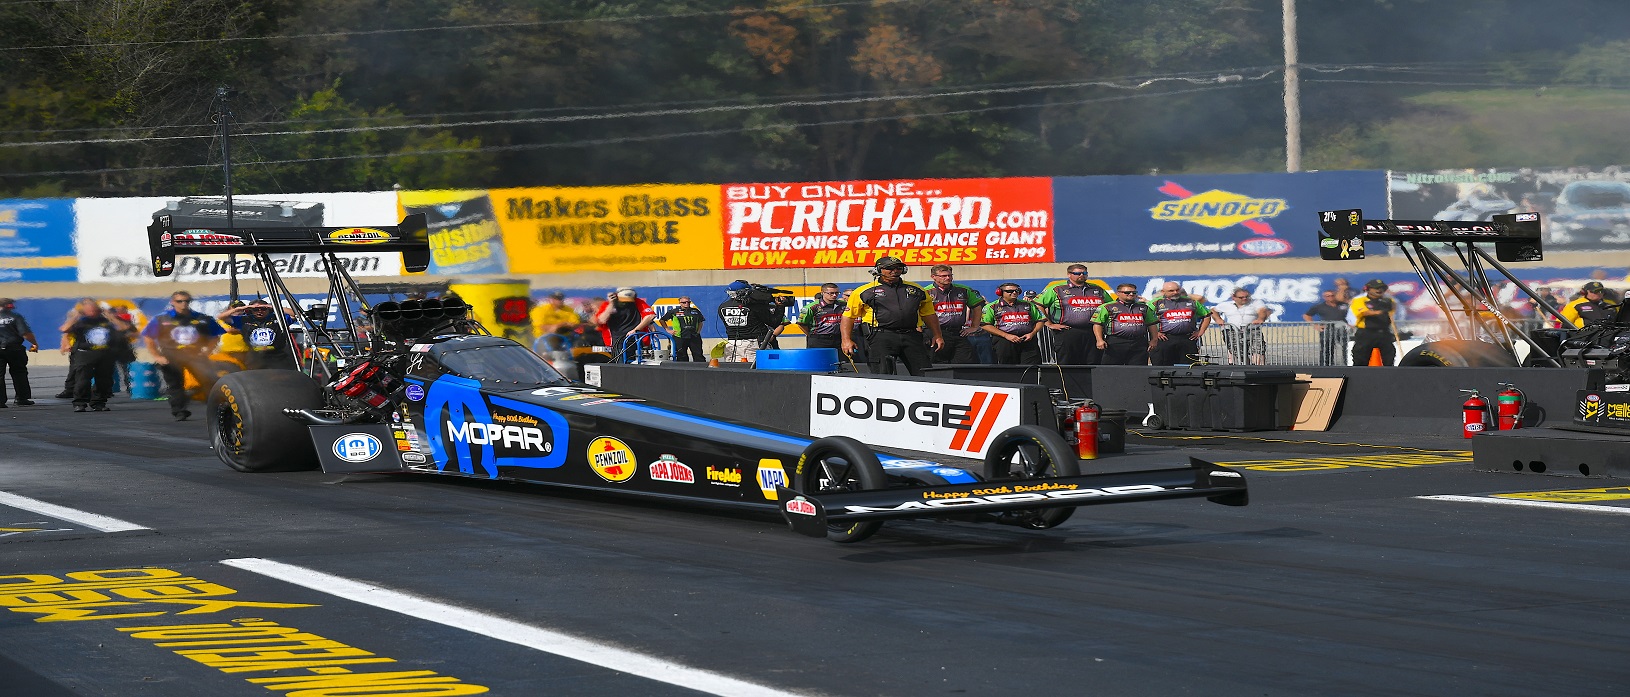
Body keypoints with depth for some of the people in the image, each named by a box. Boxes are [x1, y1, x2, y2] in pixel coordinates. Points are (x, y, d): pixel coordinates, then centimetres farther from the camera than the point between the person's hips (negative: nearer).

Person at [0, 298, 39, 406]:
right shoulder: (15, 317, -6)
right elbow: (26, 333, -13)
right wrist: (34, 344, -1)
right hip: (14, 349, -1)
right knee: (19, 373, 12)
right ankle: (22, 399, 13)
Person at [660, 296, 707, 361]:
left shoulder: (696, 311, 11)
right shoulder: (674, 312, 2)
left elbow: (700, 322, 26)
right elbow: (662, 320, 9)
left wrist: (698, 331, 12)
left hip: (694, 337, 2)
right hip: (680, 338, -2)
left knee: (698, 356, 0)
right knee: (682, 357, 1)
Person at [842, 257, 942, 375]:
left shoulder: (917, 290, 18)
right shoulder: (864, 292, 8)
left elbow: (929, 314, 25)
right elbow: (848, 316, 8)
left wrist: (937, 336, 14)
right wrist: (847, 340, -2)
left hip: (911, 336, 3)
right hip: (880, 336, -3)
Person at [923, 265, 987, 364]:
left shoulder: (964, 291, 11)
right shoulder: (927, 293, -3)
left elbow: (977, 307, 23)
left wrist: (974, 327, 17)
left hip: (959, 333, 4)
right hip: (937, 335, -4)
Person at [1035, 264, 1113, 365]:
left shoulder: (1098, 290, 16)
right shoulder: (1057, 289, 3)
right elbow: (1038, 305, -1)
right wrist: (1049, 324, -5)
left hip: (1094, 332, 4)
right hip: (1067, 333, -3)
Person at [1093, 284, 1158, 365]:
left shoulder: (1144, 308, 18)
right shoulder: (1107, 307, 5)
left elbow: (1151, 324, 23)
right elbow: (1097, 324, 1)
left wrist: (1153, 340, 12)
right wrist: (1100, 340, -10)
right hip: (1115, 344, -3)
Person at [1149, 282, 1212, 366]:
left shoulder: (1192, 302, 13)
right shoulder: (1157, 303, 3)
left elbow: (1207, 316, 22)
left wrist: (1200, 332, 11)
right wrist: (1155, 333, -6)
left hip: (1188, 340, 3)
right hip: (1165, 340, -3)